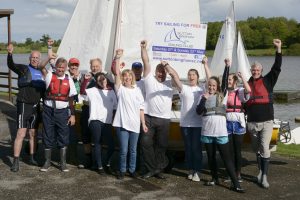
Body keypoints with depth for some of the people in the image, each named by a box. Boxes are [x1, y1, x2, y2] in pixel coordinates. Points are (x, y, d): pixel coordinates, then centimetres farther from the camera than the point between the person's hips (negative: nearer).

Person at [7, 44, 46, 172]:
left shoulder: (42, 73, 12)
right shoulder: (24, 69, -4)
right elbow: (11, 65, -23)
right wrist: (10, 53, -39)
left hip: (36, 106, 6)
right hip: (24, 105, -6)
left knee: (33, 133, 13)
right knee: (21, 133, -9)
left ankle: (32, 158, 24)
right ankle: (16, 161, -4)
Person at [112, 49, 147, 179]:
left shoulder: (137, 90, 9)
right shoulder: (120, 88, 2)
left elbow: (141, 108, 9)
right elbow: (117, 73, -11)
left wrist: (143, 124, 6)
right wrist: (117, 57, -18)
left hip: (135, 125, 3)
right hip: (122, 124, -2)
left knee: (133, 150, 11)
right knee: (123, 150, 0)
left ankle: (132, 170, 25)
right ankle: (122, 170, 16)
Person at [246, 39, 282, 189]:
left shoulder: (267, 81, 3)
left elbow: (277, 68, -9)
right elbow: (243, 102, 16)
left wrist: (278, 49, -15)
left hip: (266, 122, -3)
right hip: (252, 123, 3)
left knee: (265, 147, -14)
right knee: (257, 150, 12)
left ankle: (264, 177, -11)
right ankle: (261, 172, 27)